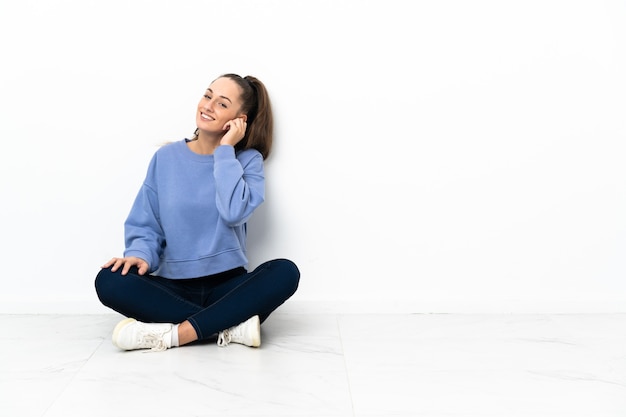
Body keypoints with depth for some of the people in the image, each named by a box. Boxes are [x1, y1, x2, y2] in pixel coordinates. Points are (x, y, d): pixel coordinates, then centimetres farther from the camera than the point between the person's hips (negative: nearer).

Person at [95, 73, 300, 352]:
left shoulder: (248, 160, -1)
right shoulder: (166, 157, 3)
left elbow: (234, 213, -19)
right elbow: (144, 224, 4)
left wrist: (225, 151, -13)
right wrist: (141, 254, -17)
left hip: (228, 285, -1)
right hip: (173, 288, 2)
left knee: (285, 272, -29)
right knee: (109, 280, -25)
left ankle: (172, 334, -30)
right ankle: (231, 325, -26)